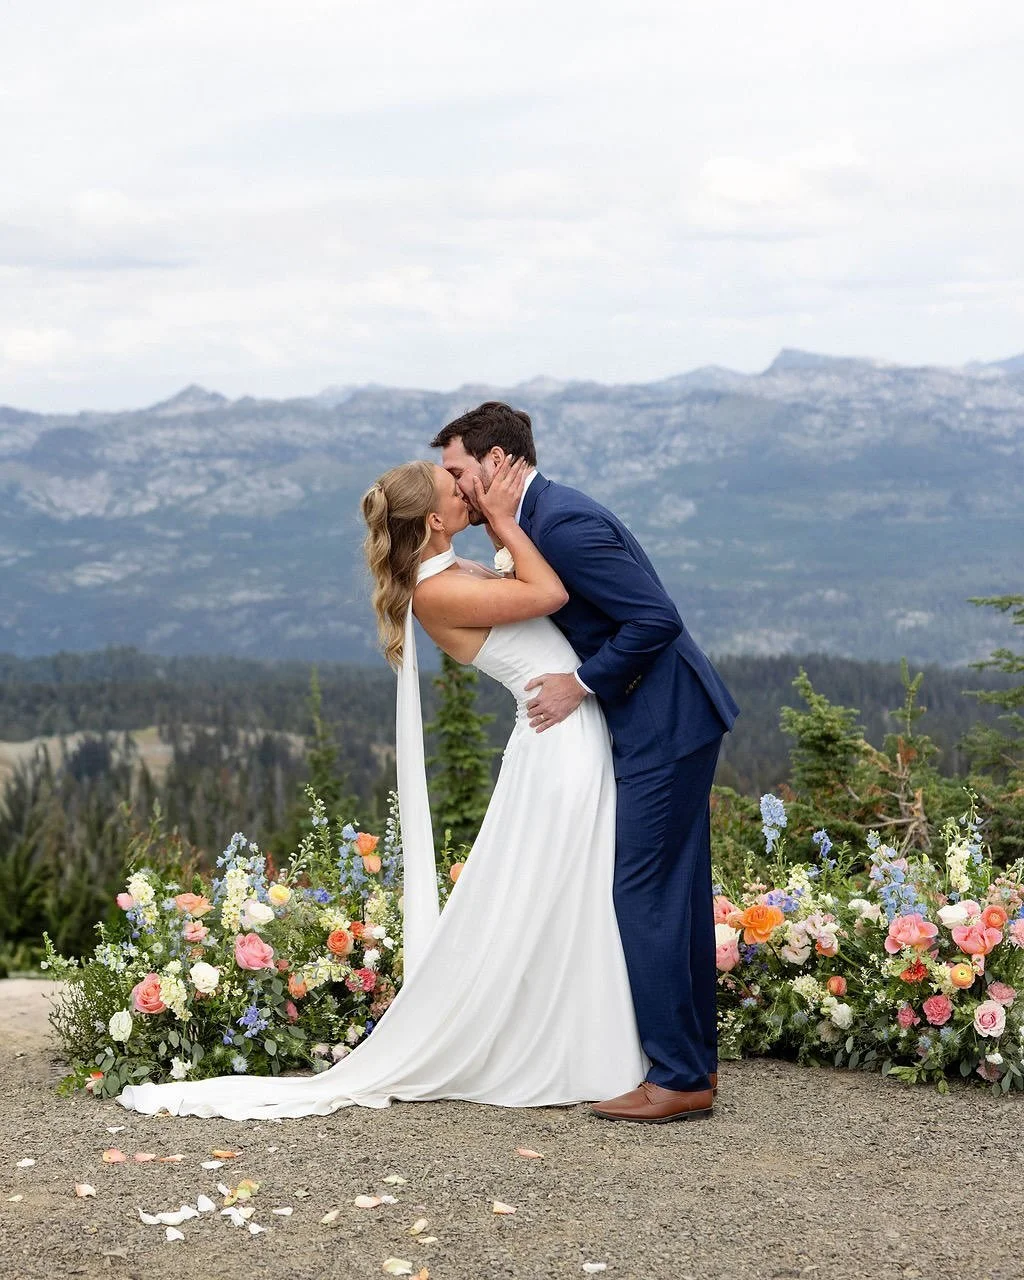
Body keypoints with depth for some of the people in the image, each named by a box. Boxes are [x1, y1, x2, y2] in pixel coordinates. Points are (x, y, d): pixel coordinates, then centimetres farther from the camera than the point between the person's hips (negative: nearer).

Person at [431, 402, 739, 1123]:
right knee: (674, 893, 15)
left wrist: (584, 684, -14)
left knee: (647, 895, -7)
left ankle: (678, 1078, -2)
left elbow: (656, 618, -22)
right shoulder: (543, 518, 12)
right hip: (668, 724, 10)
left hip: (666, 724, -10)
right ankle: (694, 1059, 23)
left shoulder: (561, 522, -19)